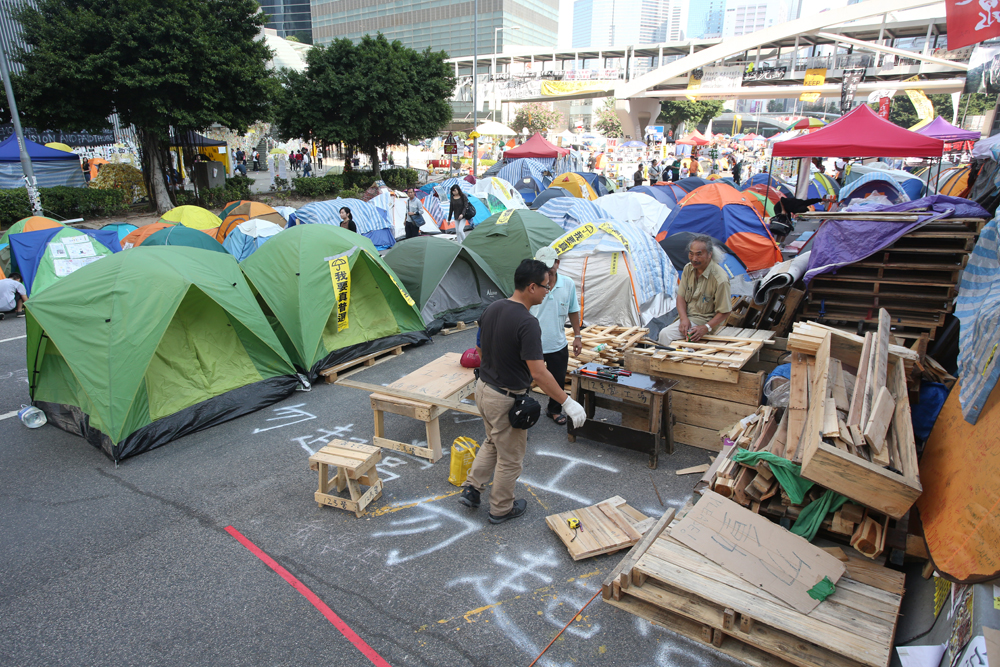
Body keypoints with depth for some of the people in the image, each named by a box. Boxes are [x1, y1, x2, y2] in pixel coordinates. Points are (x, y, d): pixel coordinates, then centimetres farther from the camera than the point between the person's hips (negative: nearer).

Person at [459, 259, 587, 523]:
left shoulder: (492, 308, -1)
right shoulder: (527, 324, -27)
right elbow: (538, 373, -28)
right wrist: (567, 403, -22)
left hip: (483, 387, 8)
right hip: (506, 399, -8)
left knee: (492, 442, 30)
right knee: (510, 458, 13)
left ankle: (471, 488, 31)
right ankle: (501, 509, 30)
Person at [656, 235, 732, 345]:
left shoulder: (720, 279, -20)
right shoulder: (688, 268, 1)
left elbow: (724, 312, -14)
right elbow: (681, 296, 4)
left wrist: (706, 328, -26)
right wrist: (683, 319, -13)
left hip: (704, 320, -6)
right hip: (686, 316, 6)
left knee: (666, 335, -24)